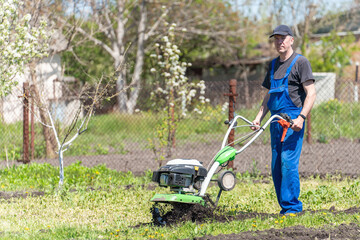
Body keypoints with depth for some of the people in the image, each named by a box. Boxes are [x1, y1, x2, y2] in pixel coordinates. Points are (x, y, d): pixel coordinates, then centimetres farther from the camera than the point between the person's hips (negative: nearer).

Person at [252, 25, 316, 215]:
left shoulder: (300, 62, -3)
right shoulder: (273, 65, 19)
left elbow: (311, 94, -9)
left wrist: (301, 117, -21)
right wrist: (259, 118, 13)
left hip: (292, 120, -7)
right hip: (276, 120, 8)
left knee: (288, 163, -14)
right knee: (276, 166, 5)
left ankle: (292, 207, -11)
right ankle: (285, 207, 10)